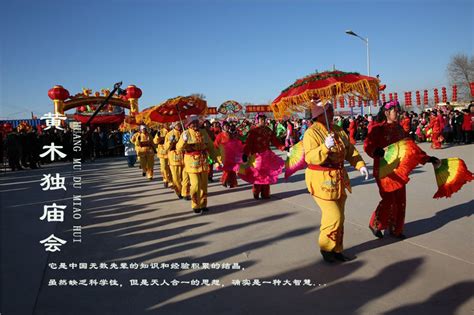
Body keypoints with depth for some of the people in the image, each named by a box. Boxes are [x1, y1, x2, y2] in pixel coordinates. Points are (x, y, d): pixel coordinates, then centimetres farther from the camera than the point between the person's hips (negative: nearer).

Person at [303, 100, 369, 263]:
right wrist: (325, 147, -36)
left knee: (339, 218, 14)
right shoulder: (311, 133, -14)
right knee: (333, 217, -8)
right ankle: (325, 248, 15)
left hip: (338, 179, 8)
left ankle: (336, 250, 28)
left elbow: (350, 150, 13)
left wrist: (360, 164, 0)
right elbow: (310, 158, -24)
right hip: (321, 180, -8)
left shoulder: (338, 130, 9)